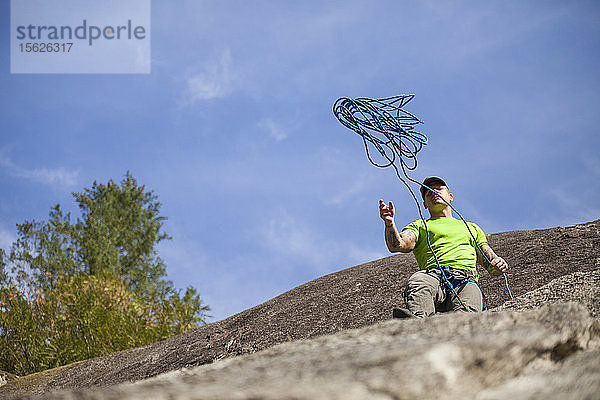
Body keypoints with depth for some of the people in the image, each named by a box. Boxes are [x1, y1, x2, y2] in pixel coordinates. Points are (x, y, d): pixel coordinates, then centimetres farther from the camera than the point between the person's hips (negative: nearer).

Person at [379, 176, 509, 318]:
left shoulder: (472, 228, 39)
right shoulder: (419, 225, 32)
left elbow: (491, 265, 31)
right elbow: (398, 246, 10)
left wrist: (499, 264, 5)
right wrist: (390, 223, -10)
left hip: (466, 280, 2)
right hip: (433, 276, -1)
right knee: (417, 281, -41)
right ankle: (419, 319, -66)